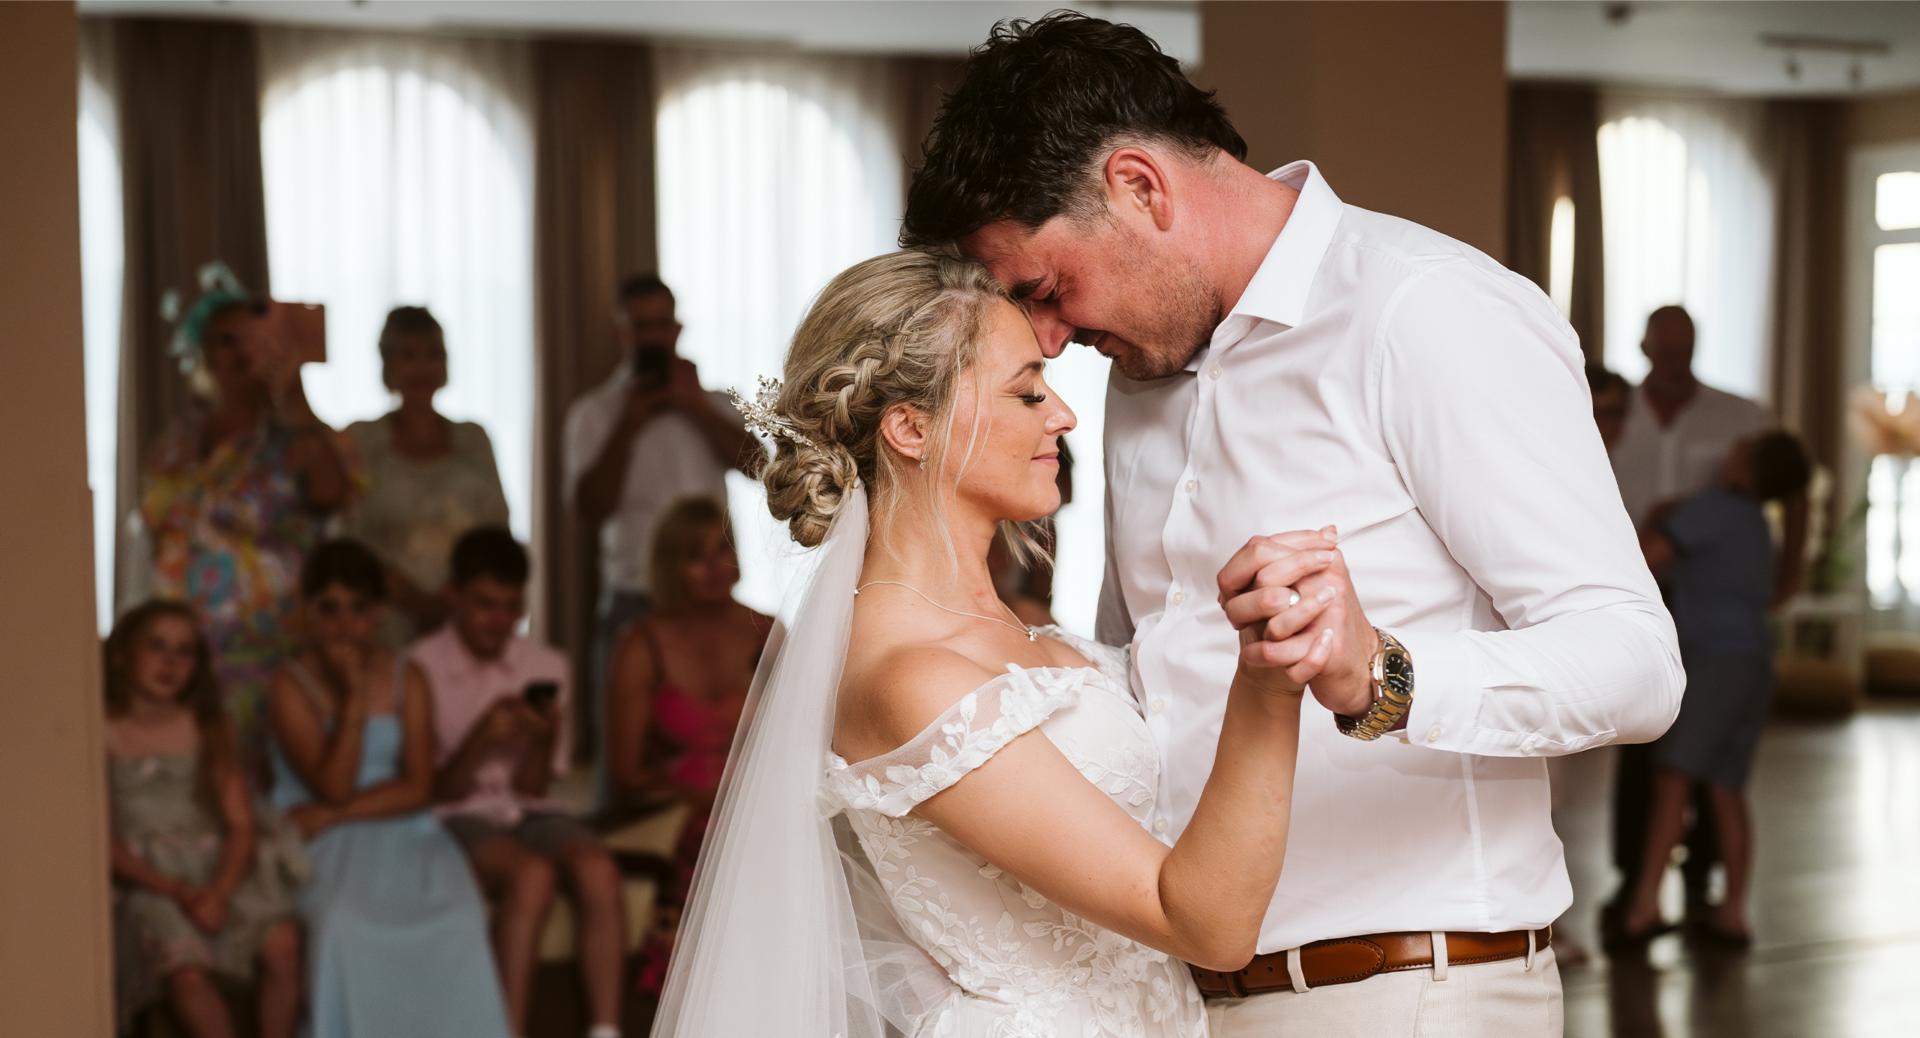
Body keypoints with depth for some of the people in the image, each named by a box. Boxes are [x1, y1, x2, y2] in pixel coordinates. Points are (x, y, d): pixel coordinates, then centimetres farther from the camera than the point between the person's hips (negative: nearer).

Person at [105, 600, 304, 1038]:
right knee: (185, 969, -32)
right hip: (146, 879, -3)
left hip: (221, 870, 3)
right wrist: (178, 892, -17)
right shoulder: (104, 734, -2)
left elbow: (242, 824, 4)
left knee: (282, 945, -25)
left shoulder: (207, 727, 9)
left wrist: (218, 892, -16)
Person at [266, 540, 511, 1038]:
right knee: (345, 921, -35)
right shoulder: (291, 688, -2)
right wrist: (353, 697, -16)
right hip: (325, 847, -2)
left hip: (401, 832, 2)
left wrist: (336, 814, -13)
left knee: (457, 917, -28)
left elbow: (417, 787, -1)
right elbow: (333, 786, -12)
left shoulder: (406, 680, 8)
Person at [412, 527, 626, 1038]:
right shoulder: (421, 670, -3)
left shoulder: (545, 666, 9)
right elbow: (437, 791, -3)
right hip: (456, 820, -3)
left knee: (598, 869, -29)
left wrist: (544, 738, -16)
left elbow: (534, 788, 5)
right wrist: (482, 738, -21)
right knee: (532, 872, -35)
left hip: (528, 813, 4)